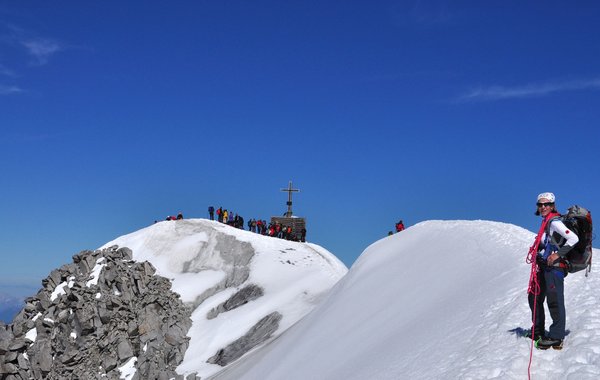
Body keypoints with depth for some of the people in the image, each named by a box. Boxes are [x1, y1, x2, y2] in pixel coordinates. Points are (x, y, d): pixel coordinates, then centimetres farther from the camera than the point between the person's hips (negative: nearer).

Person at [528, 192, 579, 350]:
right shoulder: (546, 222, 16)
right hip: (544, 266, 11)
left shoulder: (554, 222, -12)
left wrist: (558, 254, -22)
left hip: (554, 266, -11)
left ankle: (556, 337, -8)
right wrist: (538, 252, 16)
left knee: (554, 300, -12)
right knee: (534, 297, 16)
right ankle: (538, 332, 28)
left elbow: (574, 238, -22)